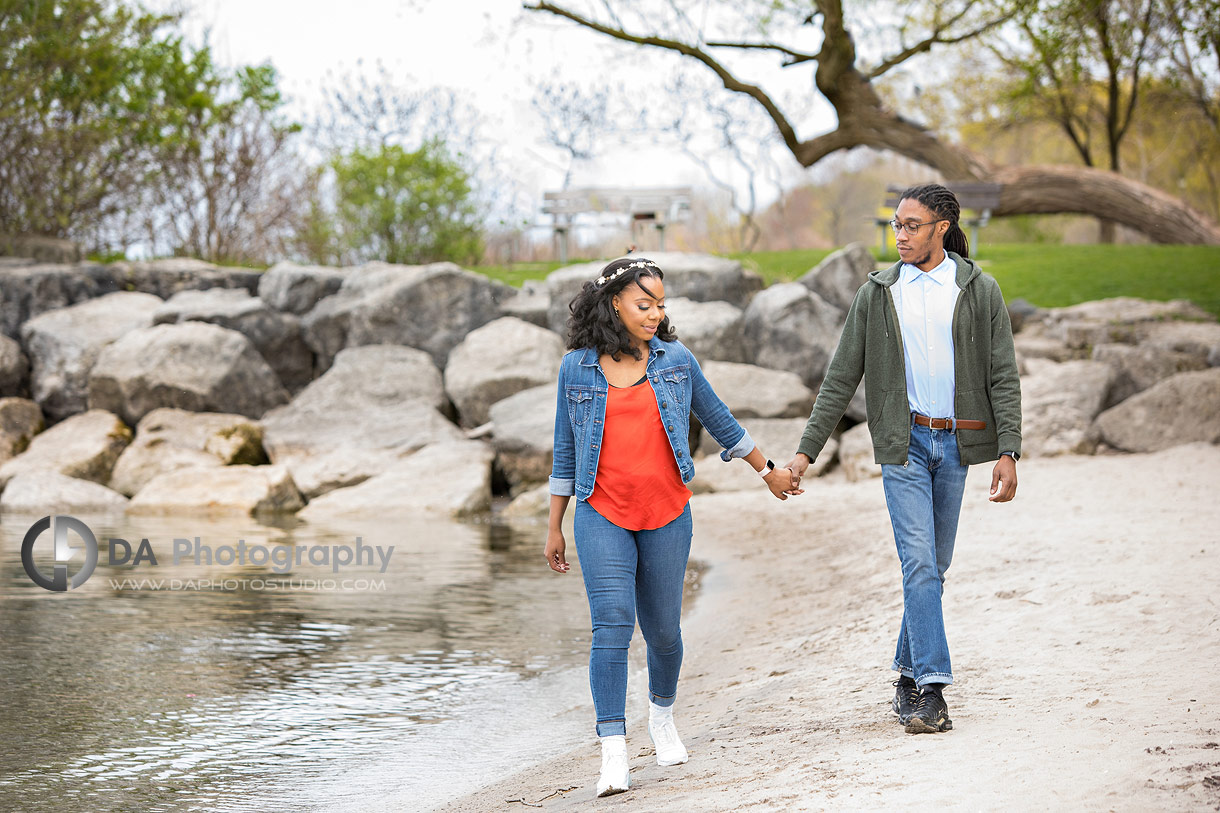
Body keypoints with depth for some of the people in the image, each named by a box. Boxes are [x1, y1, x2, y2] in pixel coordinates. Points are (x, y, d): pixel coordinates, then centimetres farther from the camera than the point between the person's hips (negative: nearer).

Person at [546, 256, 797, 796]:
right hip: (602, 517, -2)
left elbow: (717, 419, 17)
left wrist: (768, 470, 23)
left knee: (662, 630, 8)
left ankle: (662, 716, 38)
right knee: (612, 626, -13)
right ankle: (613, 754, -13)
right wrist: (554, 527, 11)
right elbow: (566, 449, 9)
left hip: (666, 516, 2)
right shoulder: (577, 368, 2)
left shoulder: (675, 360, 4)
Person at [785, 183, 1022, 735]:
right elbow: (841, 377, 6)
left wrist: (1008, 451, -10)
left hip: (954, 442, 1)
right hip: (903, 442, -1)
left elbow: (1003, 376, 0)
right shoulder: (878, 294, 5)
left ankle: (909, 674, 22)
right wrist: (807, 449, 1)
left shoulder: (979, 291, 2)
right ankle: (931, 689, -14)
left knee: (934, 566, 8)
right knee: (919, 562, -11)